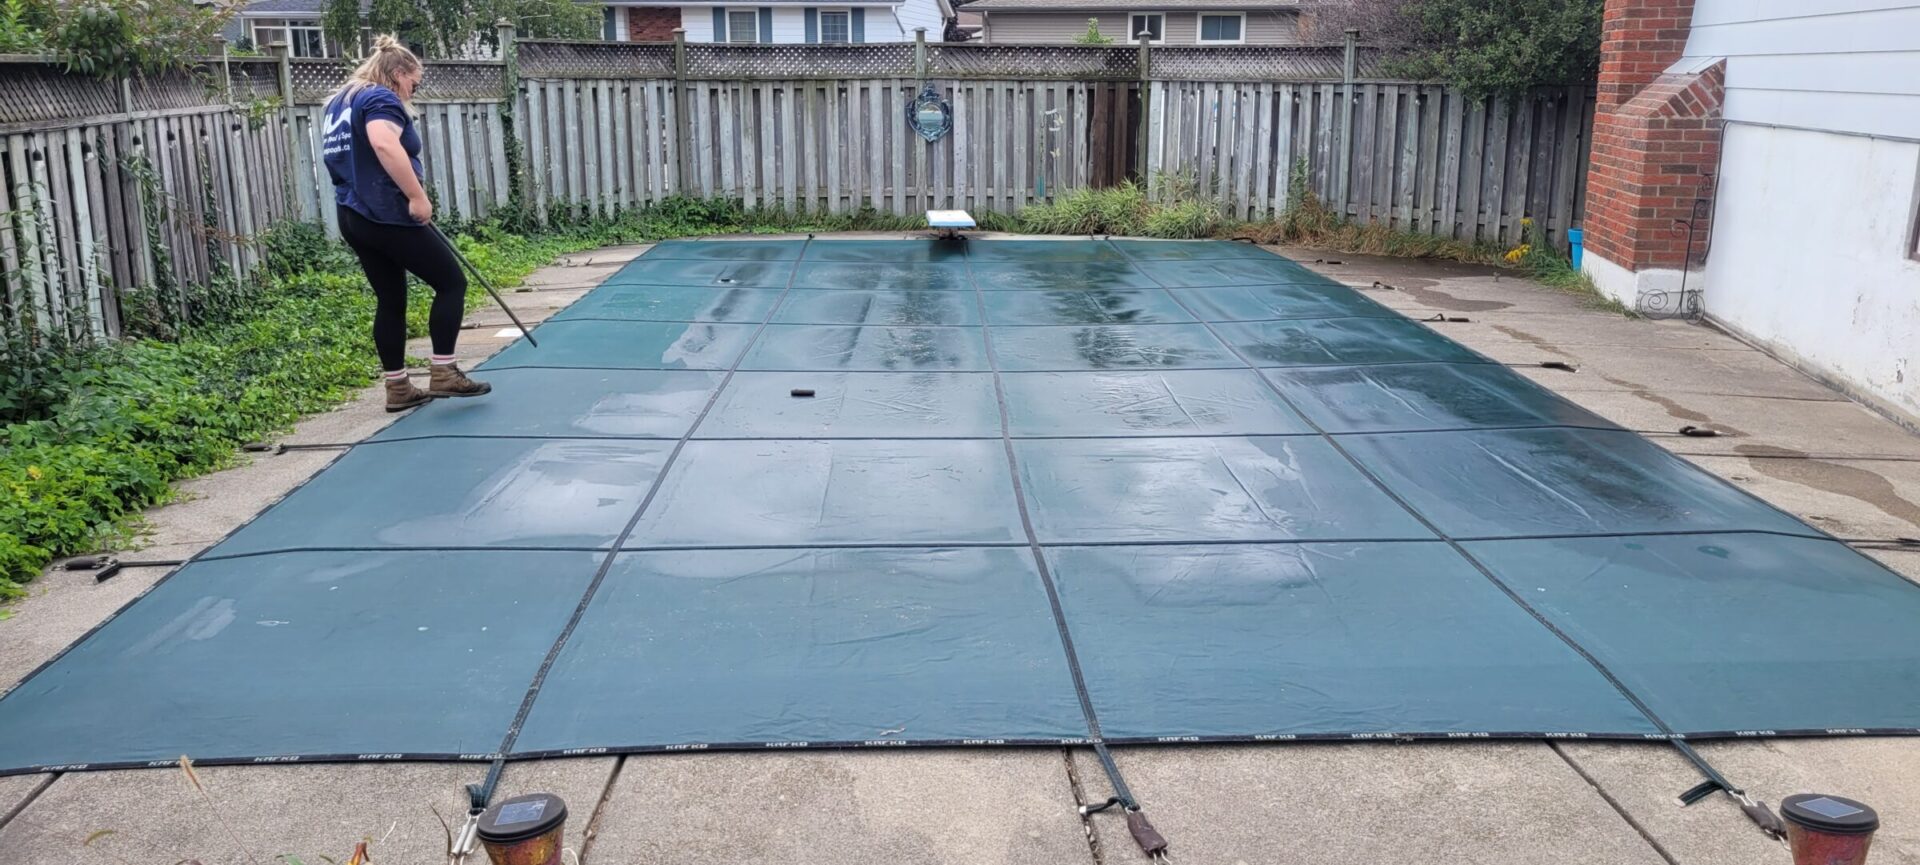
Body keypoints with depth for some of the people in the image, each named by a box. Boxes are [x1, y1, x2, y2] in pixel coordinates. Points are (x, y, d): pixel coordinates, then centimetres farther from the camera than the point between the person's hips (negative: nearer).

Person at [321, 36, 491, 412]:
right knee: (451, 282, 1)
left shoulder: (340, 101, 20)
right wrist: (418, 196, -27)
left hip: (354, 216, 10)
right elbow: (385, 144, -30)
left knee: (390, 300, 14)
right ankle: (443, 374, -1)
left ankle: (398, 388, 16)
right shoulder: (381, 99, -10)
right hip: (387, 215, -10)